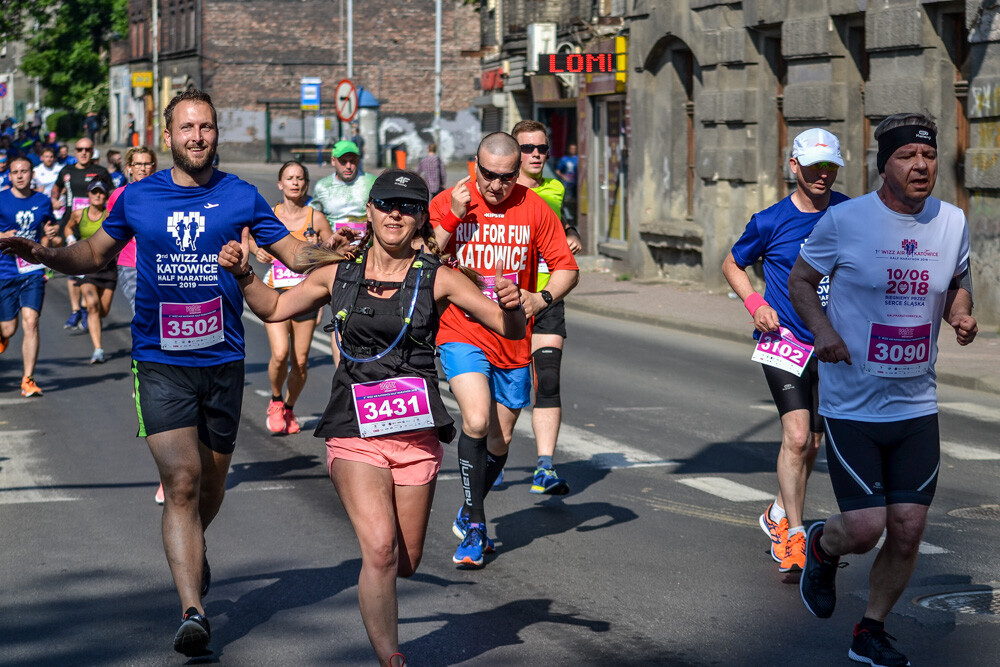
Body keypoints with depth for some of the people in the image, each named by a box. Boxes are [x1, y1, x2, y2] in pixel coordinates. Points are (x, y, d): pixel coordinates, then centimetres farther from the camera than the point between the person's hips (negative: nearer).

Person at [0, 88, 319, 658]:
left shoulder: (241, 197, 2)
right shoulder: (138, 198, 3)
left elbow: (294, 253, 7)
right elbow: (97, 253, 17)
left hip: (223, 360, 2)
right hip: (160, 361, -1)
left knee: (210, 482, 16)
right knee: (181, 482, -15)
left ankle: (193, 548, 49)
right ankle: (194, 612, -16)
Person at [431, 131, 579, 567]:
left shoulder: (535, 210, -1)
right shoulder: (448, 203, -5)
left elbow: (567, 268, 4)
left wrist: (541, 298, -16)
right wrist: (452, 218, -19)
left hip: (513, 341, 3)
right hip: (462, 335, -3)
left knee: (501, 438, 13)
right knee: (476, 420, -24)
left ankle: (467, 516, 38)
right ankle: (474, 523, -10)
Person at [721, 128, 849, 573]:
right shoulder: (770, 222, -7)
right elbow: (732, 264, 9)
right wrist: (755, 304, -7)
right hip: (784, 339, -4)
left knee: (810, 444, 13)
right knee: (796, 436, -19)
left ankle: (778, 516, 36)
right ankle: (793, 537, -12)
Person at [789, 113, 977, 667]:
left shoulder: (953, 222, 3)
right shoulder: (844, 220, -10)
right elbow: (800, 279, 3)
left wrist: (962, 315, -3)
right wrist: (821, 329, -15)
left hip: (917, 405, 4)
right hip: (852, 406, -4)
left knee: (908, 529, 3)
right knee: (865, 528, -9)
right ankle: (821, 548, 29)